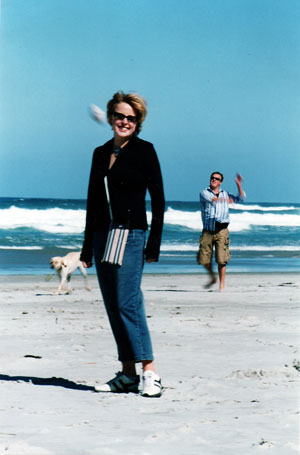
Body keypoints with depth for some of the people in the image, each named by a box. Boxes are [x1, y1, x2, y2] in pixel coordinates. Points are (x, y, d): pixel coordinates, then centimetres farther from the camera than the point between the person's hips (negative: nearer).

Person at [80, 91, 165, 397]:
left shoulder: (144, 151, -2)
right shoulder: (100, 153, 14)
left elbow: (158, 200, -3)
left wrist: (154, 244, -10)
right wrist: (87, 247, 16)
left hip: (131, 234, -6)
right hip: (102, 234, 6)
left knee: (128, 303, -16)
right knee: (113, 306, 5)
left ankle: (149, 373, -15)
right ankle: (127, 374, 9)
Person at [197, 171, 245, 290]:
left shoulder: (225, 194, 15)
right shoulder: (204, 193, 4)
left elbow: (240, 198, 9)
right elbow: (211, 199, -19)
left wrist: (238, 185, -6)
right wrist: (223, 199, -38)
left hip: (221, 230, 0)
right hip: (207, 230, 0)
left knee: (221, 260, -9)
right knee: (204, 259, 2)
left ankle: (222, 285, -2)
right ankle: (212, 278, 28)